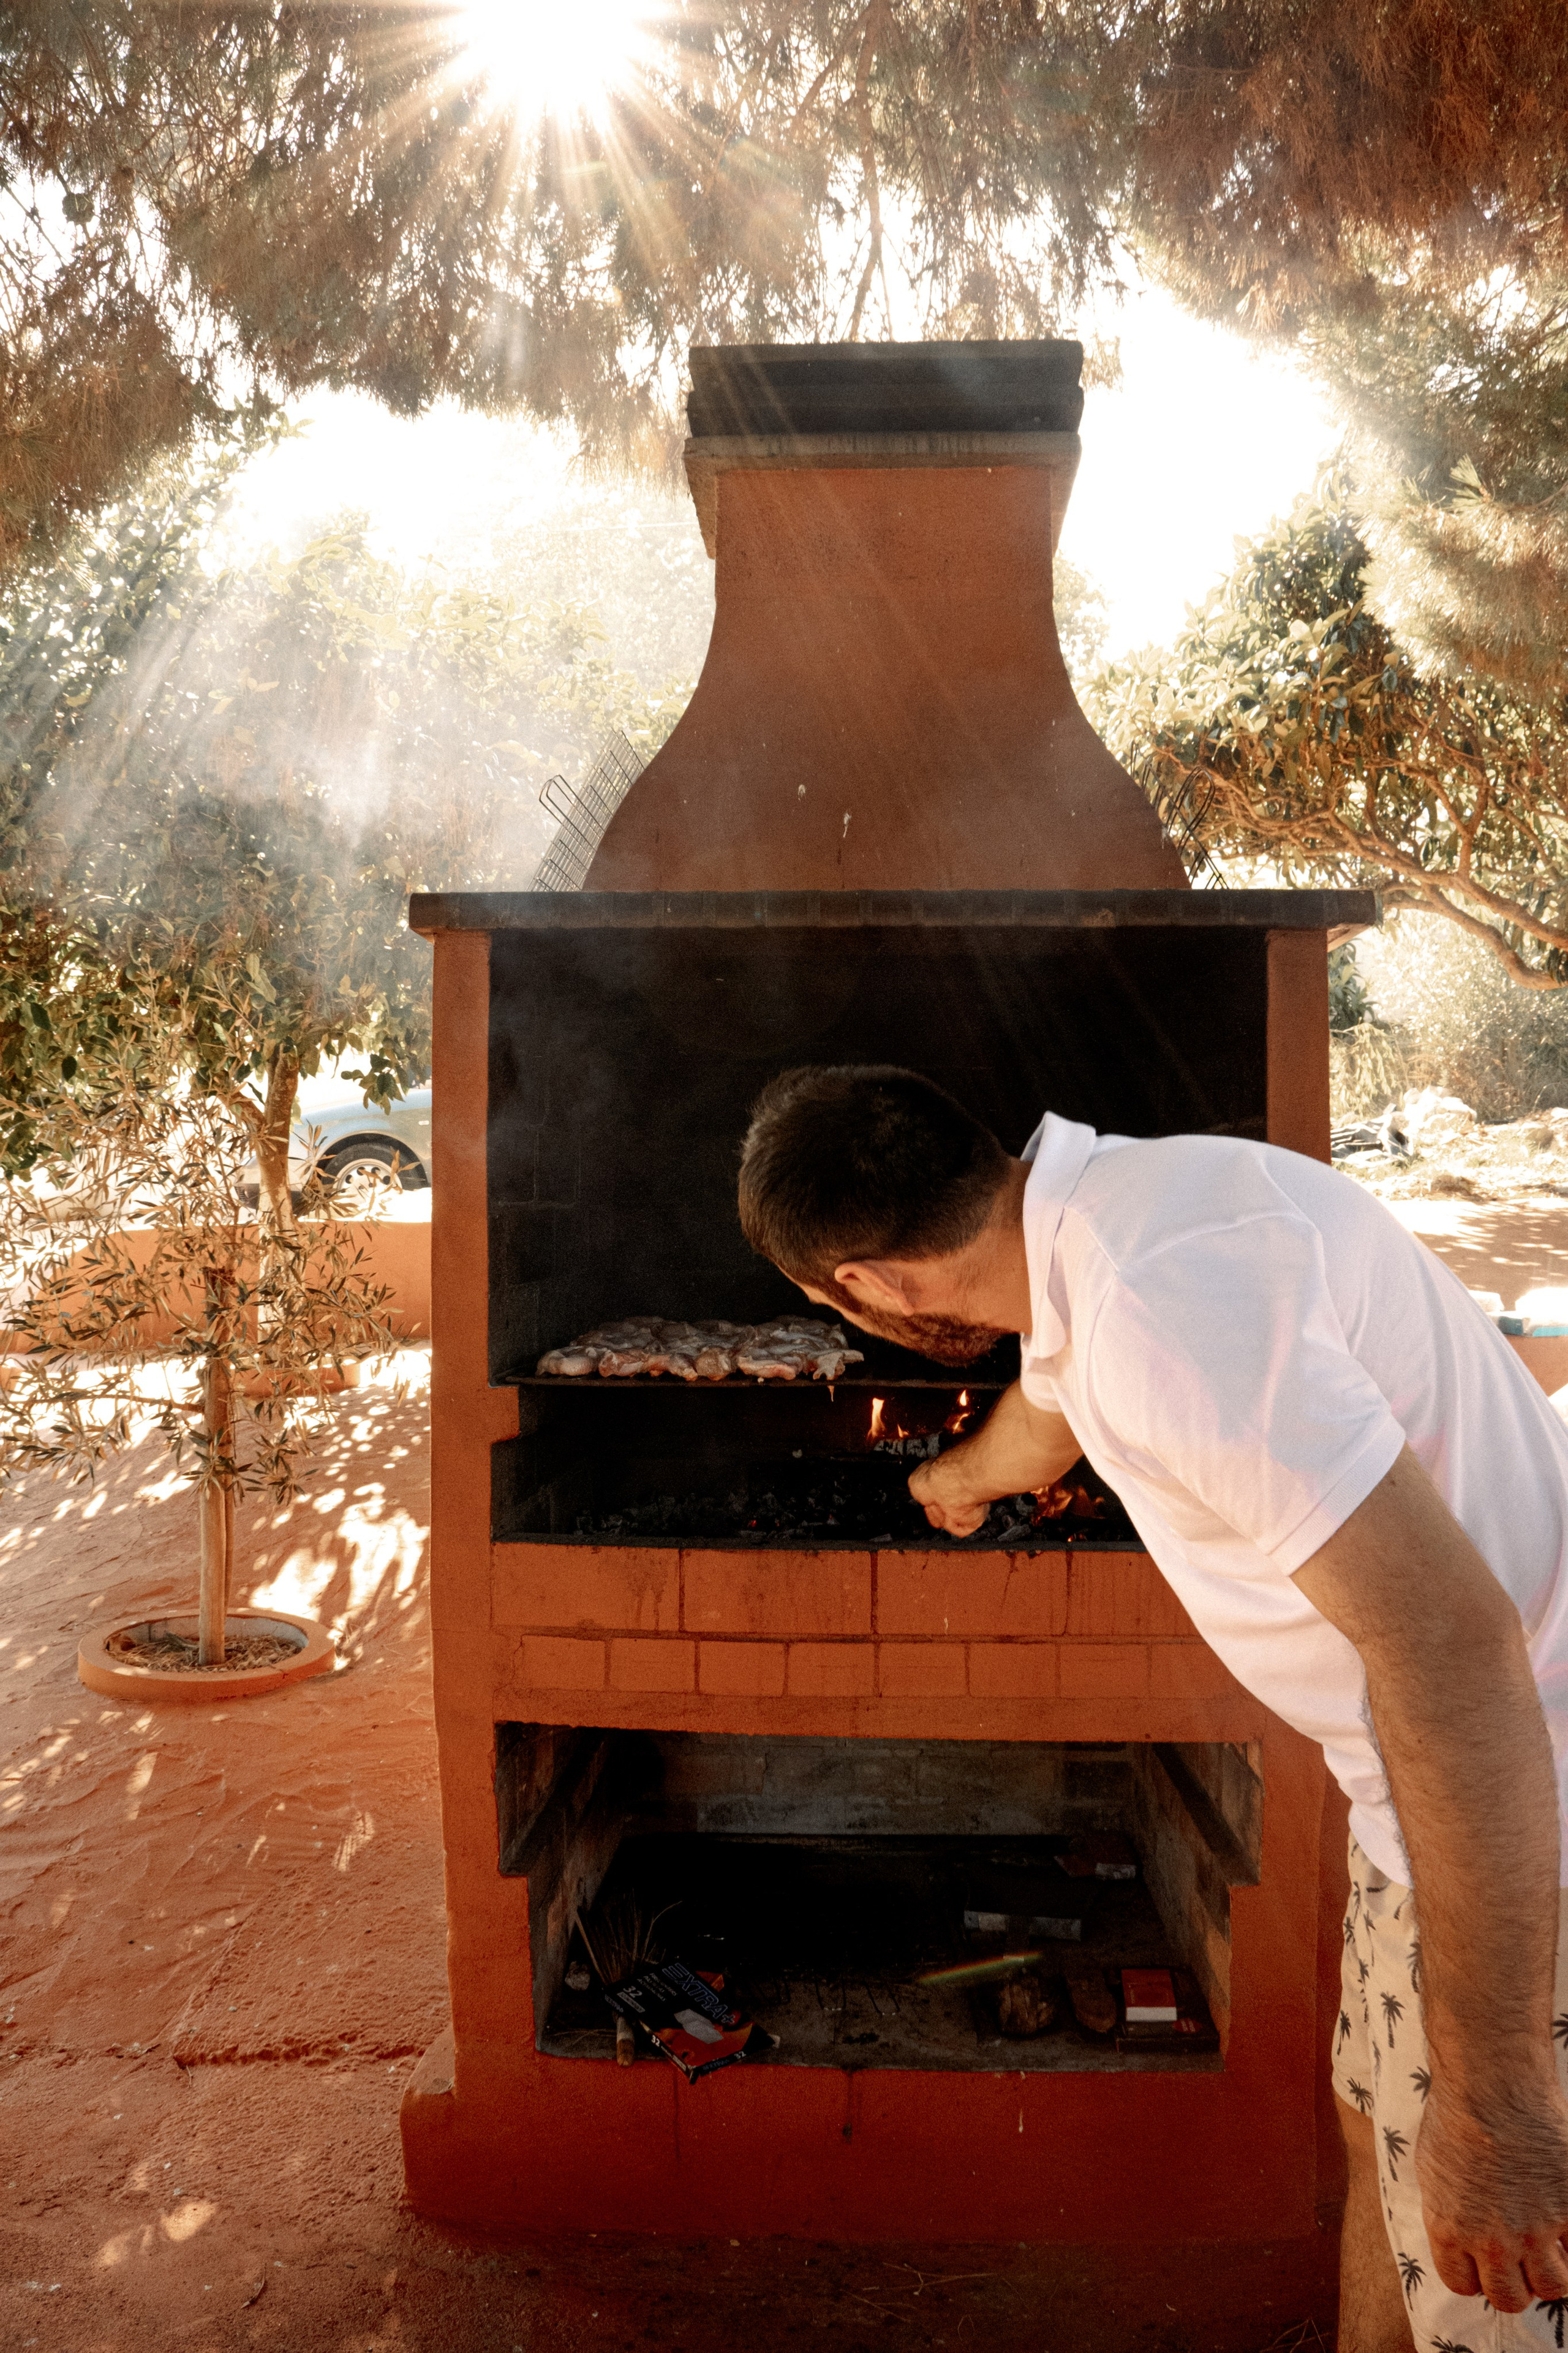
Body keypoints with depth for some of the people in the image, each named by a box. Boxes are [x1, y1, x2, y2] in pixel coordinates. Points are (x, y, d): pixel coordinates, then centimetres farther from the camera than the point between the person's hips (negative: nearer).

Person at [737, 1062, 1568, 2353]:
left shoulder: (1155, 1295, -30)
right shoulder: (1101, 1213, 4)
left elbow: (1451, 1639, -32)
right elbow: (1044, 1419, 27)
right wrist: (957, 1476, 50)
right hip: (1458, 1786, 9)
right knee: (1383, 2128, 24)